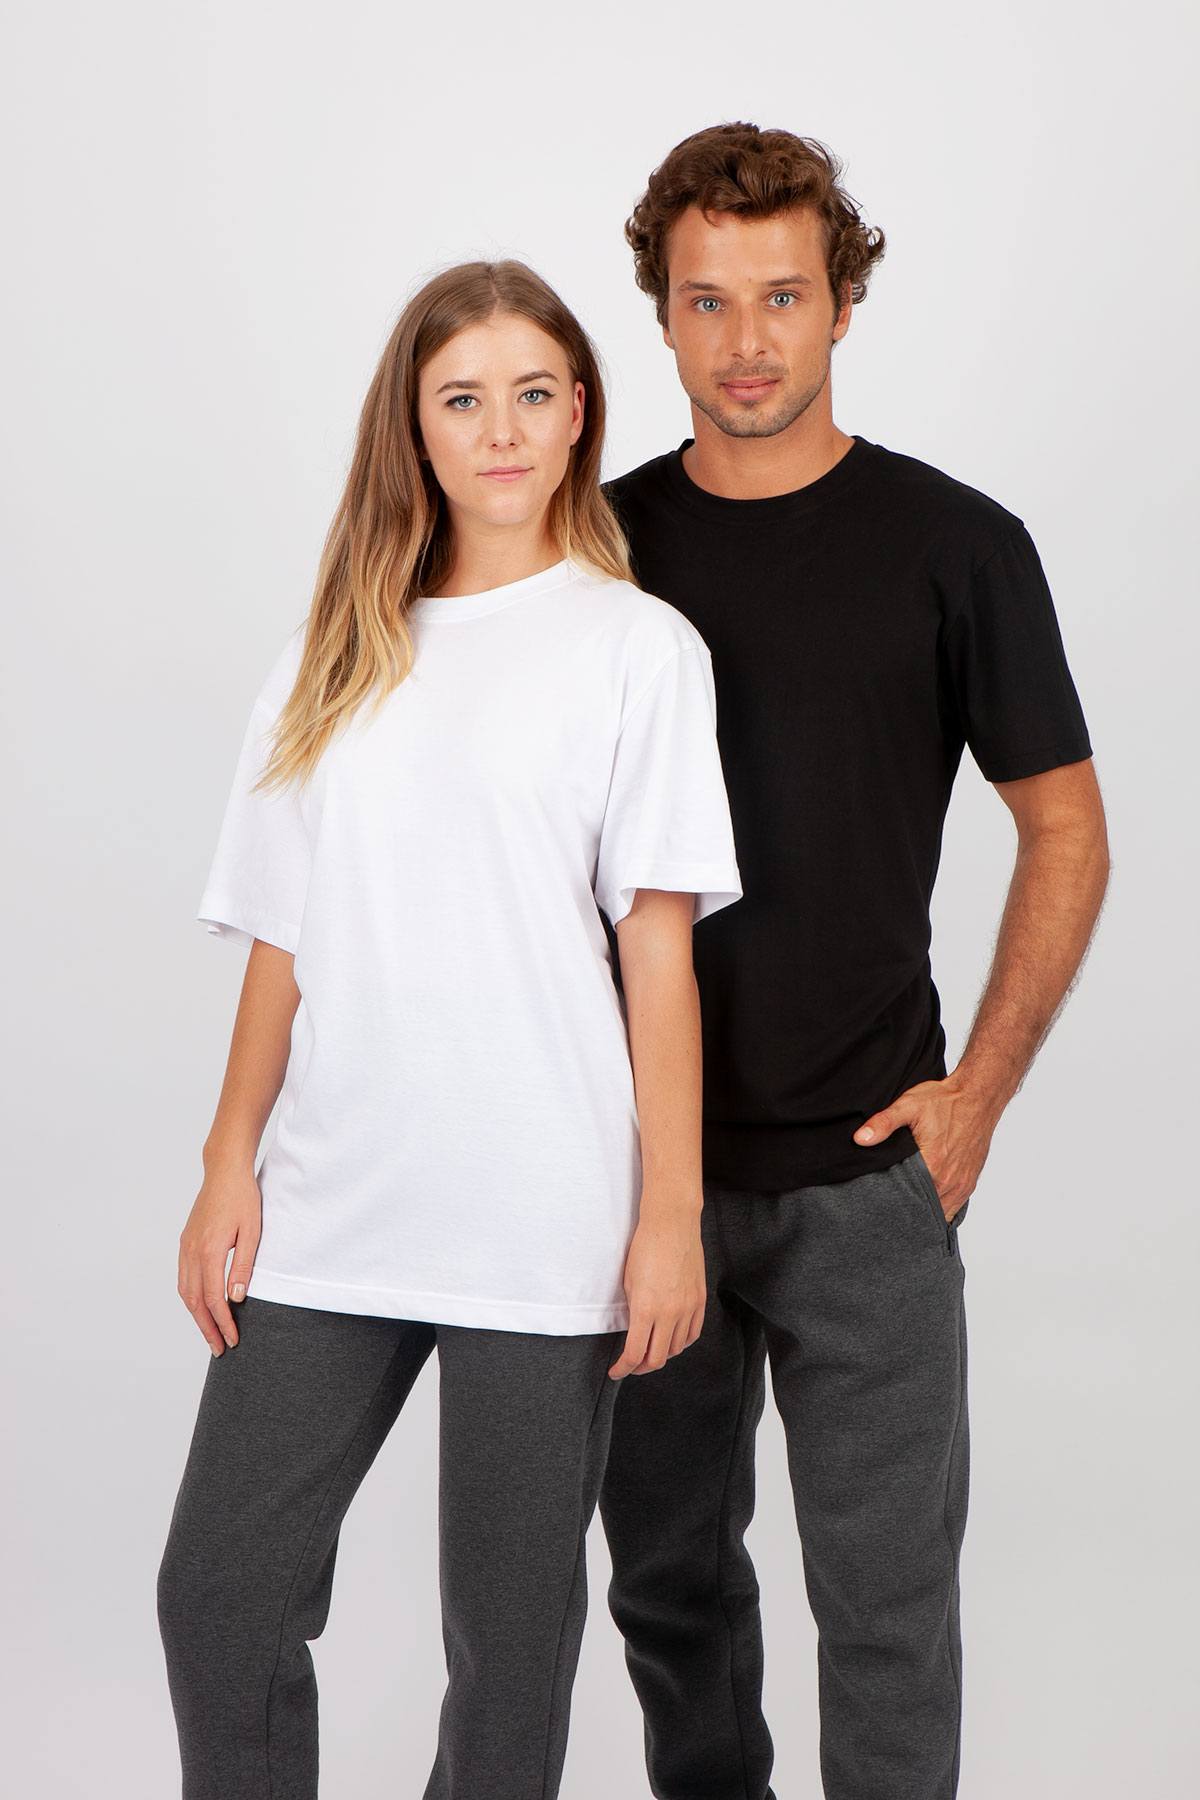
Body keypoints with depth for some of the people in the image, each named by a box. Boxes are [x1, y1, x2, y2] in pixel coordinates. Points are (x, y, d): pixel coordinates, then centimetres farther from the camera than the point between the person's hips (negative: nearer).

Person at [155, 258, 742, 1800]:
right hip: (331, 1207, 4)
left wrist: (670, 1213, -7)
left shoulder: (636, 644, 2)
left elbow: (658, 945, -3)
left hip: (540, 1219, -3)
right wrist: (228, 1171, 5)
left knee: (510, 1635, 5)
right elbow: (283, 940, 12)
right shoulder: (338, 651, 13)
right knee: (217, 1592, 3)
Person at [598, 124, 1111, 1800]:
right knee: (667, 1565, 15)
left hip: (863, 1170, -3)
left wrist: (978, 1088, -6)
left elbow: (1065, 834, 1)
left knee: (886, 1584, 2)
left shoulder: (955, 545, -5)